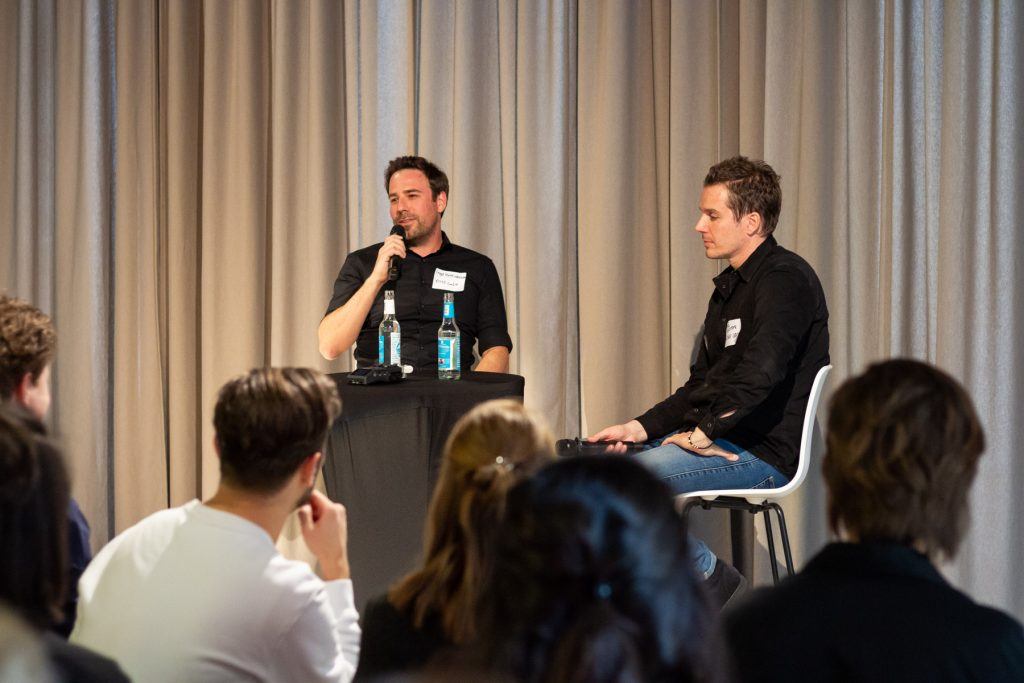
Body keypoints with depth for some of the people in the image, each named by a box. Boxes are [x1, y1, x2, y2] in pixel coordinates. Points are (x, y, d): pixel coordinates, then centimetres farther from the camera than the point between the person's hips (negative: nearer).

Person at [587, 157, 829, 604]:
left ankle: (721, 590, -10)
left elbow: (760, 373, -28)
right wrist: (641, 428, 7)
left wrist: (705, 432, -18)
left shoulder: (785, 279, -14)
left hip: (763, 451, -10)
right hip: (719, 439, 10)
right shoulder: (729, 286, 19)